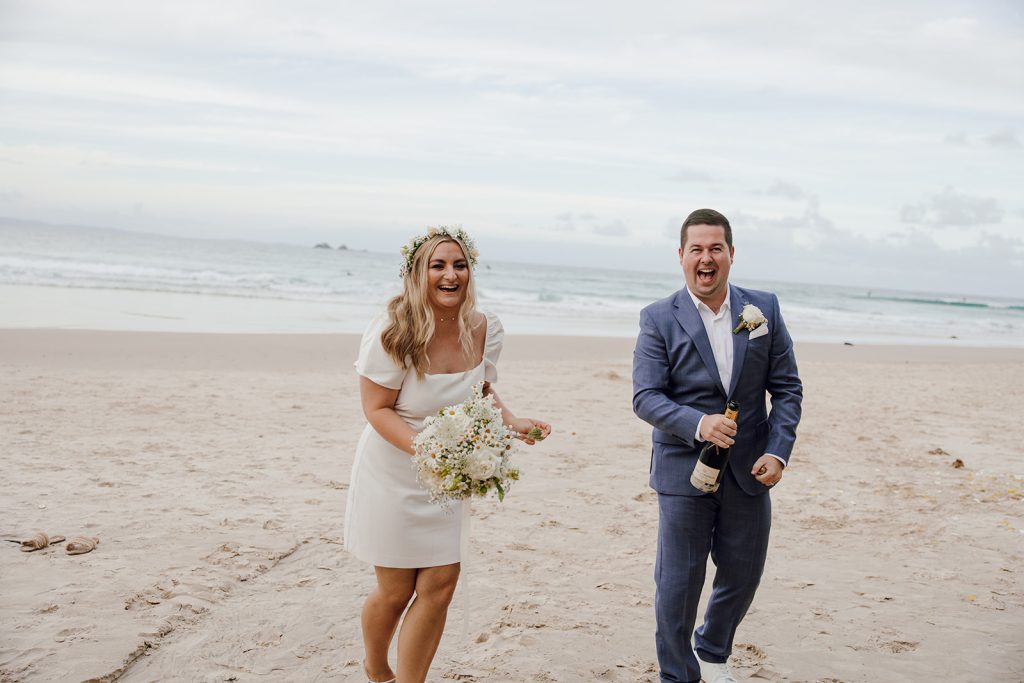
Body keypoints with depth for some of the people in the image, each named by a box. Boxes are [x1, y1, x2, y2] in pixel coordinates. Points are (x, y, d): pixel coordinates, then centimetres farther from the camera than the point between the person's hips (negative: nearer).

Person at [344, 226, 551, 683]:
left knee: (440, 585, 3)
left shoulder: (485, 330, -7)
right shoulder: (394, 332, -21)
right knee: (395, 591, 10)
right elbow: (376, 408, -19)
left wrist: (511, 422, -8)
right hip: (394, 474, -4)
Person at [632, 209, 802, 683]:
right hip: (684, 471, -3)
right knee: (678, 582, 4)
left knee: (743, 576, 16)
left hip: (750, 470, 3)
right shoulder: (659, 319, -6)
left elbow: (787, 388, 3)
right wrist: (698, 423, -28)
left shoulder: (764, 309, 2)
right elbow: (645, 397, -12)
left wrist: (779, 451, -8)